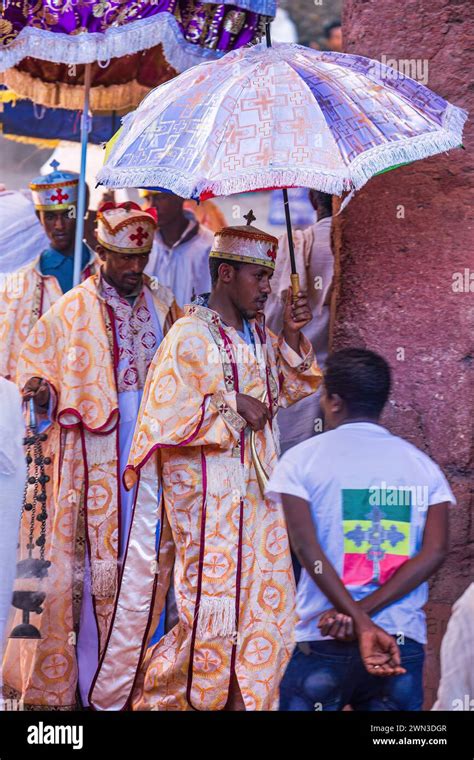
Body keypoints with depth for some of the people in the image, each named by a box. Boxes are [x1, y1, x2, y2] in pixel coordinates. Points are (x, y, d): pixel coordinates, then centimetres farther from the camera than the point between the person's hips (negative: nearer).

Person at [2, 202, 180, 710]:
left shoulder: (164, 306, 12)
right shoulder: (71, 310, 1)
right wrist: (41, 392, -21)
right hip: (95, 460, -3)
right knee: (101, 565, -4)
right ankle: (95, 686, 2)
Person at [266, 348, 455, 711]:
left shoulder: (302, 459, 2)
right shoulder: (423, 465, 10)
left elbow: (307, 548, -10)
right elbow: (435, 552, -4)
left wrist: (360, 622, -15)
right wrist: (363, 613, -10)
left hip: (325, 641, -2)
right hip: (405, 644, 2)